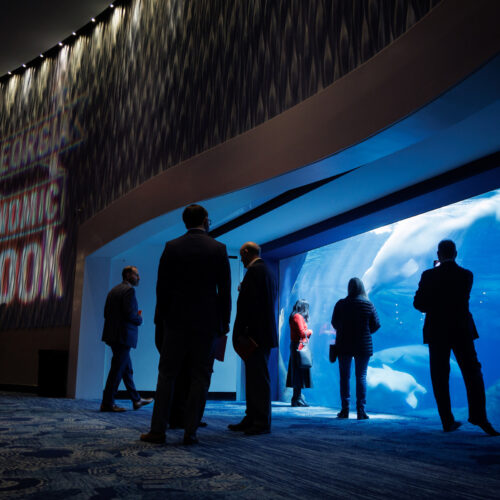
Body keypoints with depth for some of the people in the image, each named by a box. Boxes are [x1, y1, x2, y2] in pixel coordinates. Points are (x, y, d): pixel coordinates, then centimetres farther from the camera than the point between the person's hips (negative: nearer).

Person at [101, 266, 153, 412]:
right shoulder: (129, 290, -11)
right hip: (123, 336, -10)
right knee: (117, 369, -4)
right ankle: (107, 403, 1)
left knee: (127, 369, 15)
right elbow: (130, 314, -21)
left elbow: (106, 313, 15)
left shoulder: (113, 290, 16)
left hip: (113, 334, 10)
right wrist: (139, 319, 0)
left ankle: (136, 400, 24)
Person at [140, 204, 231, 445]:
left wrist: (163, 316, 12)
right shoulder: (218, 249, -1)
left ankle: (158, 430, 8)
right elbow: (225, 290, -1)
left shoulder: (171, 247, 1)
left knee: (167, 374, 7)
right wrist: (224, 322, 6)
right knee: (200, 377, 5)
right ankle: (190, 432, 6)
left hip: (177, 320, 1)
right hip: (206, 322, -1)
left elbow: (162, 287, 1)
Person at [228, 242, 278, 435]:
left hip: (256, 333, -10)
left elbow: (247, 303, -20)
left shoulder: (254, 271, -11)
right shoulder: (267, 271, 20)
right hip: (264, 333, 10)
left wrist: (239, 332, -18)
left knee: (258, 378, -6)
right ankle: (252, 419, 19)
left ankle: (262, 423, -2)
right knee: (254, 377, 13)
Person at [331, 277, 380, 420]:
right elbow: (376, 325, -1)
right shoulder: (369, 305, -4)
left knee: (344, 376, 8)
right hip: (364, 346, 0)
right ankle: (361, 410, 2)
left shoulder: (340, 304, -4)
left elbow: (334, 323, 3)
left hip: (344, 345, 0)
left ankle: (345, 409, 8)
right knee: (361, 377, 4)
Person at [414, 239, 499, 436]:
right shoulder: (466, 275, 1)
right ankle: (479, 416, -8)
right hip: (462, 330, 1)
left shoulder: (429, 275, -6)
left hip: (437, 332, -1)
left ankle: (448, 421, 6)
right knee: (472, 372, 5)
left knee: (440, 378, 5)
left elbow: (418, 303, -5)